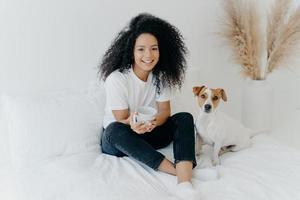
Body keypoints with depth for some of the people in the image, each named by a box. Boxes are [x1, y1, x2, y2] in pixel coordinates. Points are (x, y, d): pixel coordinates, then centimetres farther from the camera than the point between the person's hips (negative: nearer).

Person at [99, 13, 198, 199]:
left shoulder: (161, 76, -8)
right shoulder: (116, 79, -22)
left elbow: (165, 112, -8)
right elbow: (121, 121, -18)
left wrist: (153, 122, -33)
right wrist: (132, 125, -43)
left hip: (148, 134, 4)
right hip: (117, 140, -3)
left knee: (185, 118, -19)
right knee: (116, 129, -38)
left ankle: (185, 183, -37)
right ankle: (180, 170, -34)